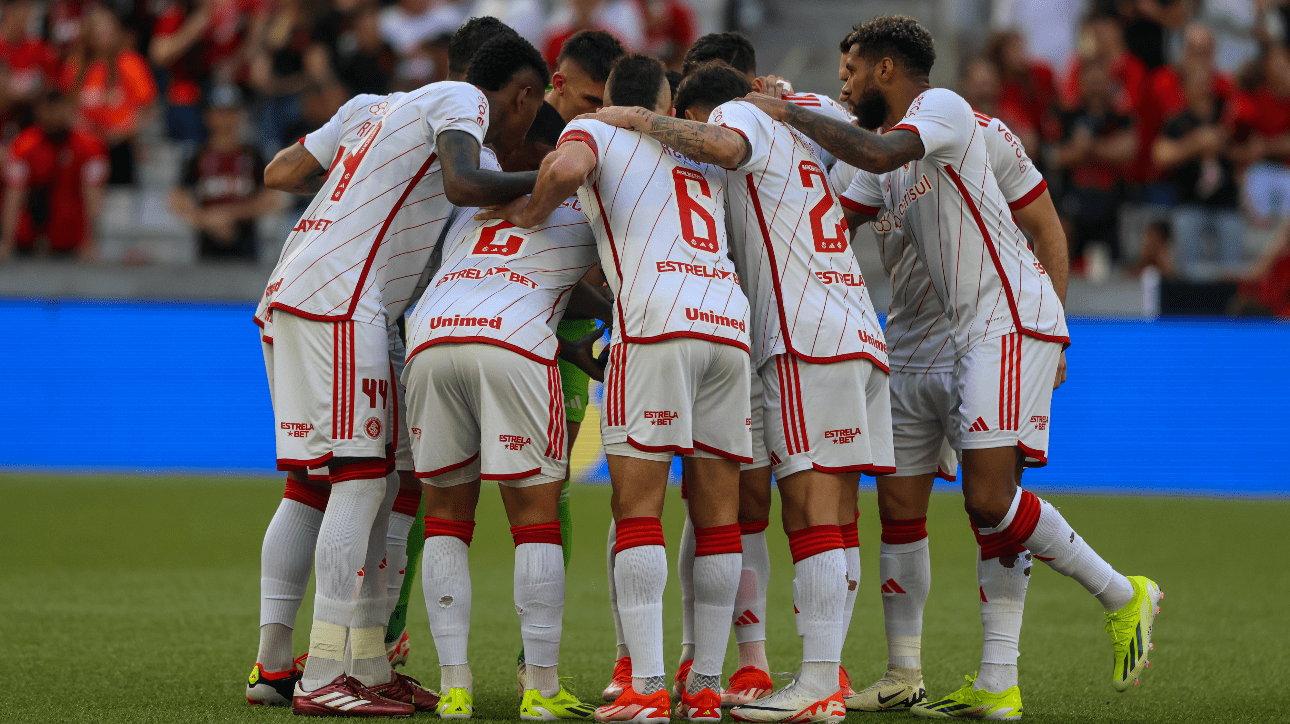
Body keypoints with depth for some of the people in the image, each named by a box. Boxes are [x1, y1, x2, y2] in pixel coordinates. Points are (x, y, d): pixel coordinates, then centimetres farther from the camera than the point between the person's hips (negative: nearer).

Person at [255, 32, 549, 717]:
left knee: (374, 482, 12)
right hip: (339, 301, -9)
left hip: (287, 297, 9)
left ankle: (368, 664, 14)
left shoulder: (377, 107, 25)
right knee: (359, 479, -9)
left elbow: (279, 173, 26)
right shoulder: (462, 100, 2)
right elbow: (461, 184, -18)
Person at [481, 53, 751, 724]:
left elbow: (567, 167, -10)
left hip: (656, 317, -5)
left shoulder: (592, 131, 13)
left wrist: (531, 210, 8)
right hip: (731, 319, 5)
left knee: (637, 506, -4)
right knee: (718, 511, 10)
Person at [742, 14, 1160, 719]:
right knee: (988, 505, 5)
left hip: (1014, 319, -10)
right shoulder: (884, 151, 21)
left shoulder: (943, 107, -7)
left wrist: (792, 114, -15)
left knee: (990, 499, -16)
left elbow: (881, 155, -25)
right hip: (979, 331, 10)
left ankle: (1123, 596, -2)